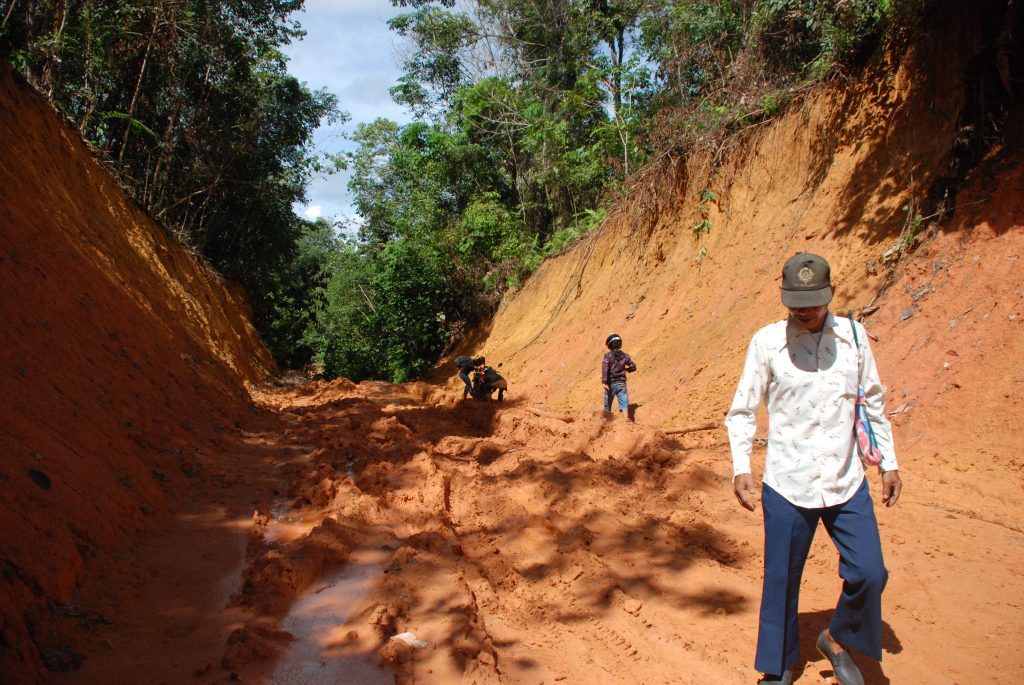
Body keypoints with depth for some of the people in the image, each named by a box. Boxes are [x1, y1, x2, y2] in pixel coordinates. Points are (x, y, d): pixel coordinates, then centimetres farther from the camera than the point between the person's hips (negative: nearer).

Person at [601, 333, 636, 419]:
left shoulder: (608, 355, -7)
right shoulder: (624, 356, 4)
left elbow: (605, 367, -20)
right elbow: (633, 367, 10)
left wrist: (604, 382, -27)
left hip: (610, 384, -2)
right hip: (621, 383, 2)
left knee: (607, 406, 13)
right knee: (624, 404, -3)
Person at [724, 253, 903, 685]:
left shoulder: (853, 336, 2)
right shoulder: (767, 341, -5)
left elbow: (874, 402, 12)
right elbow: (742, 410, 0)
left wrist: (889, 462, 11)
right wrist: (740, 467, -9)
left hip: (846, 483, 2)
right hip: (786, 486, -2)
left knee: (869, 573, -3)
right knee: (781, 580, 7)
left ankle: (838, 640, 27)